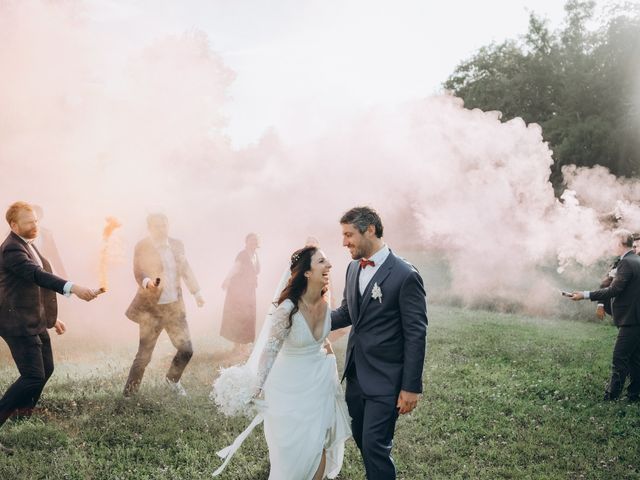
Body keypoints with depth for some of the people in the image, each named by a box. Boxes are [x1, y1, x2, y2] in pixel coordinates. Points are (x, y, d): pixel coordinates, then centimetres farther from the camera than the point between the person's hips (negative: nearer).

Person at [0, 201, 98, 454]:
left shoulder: (27, 245, 13)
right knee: (33, 377, -14)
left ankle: (25, 413, 37)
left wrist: (52, 318, 24)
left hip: (35, 323, 10)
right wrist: (72, 288, -46)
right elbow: (37, 275, -35)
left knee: (46, 370, 19)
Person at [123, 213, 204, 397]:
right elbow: (139, 272, -12)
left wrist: (196, 292, 18)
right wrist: (147, 282, -33)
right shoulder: (142, 247, -5)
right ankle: (128, 394, 16)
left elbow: (185, 269, 18)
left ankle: (172, 379, 31)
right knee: (144, 355, -1)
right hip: (152, 308, -4)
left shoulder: (176, 244, 9)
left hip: (175, 307, 4)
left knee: (186, 350, 3)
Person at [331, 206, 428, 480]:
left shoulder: (405, 275, -17)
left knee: (374, 445, -3)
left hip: (385, 378, -7)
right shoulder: (353, 268, 5)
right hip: (356, 373, 7)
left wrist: (411, 387, -14)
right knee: (361, 438, 17)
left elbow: (415, 335, -15)